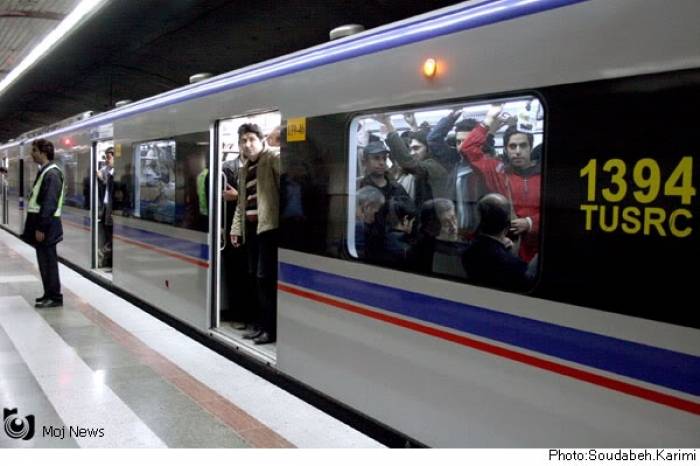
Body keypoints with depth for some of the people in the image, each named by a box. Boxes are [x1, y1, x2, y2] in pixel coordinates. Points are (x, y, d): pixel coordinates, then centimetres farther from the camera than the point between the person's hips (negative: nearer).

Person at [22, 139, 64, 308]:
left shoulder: (52, 174, -17)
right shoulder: (44, 171, 14)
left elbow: (49, 204, -21)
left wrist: (41, 228, -21)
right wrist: (36, 226, 16)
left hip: (47, 225, -10)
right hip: (41, 222, 10)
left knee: (48, 261, -3)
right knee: (44, 260, 14)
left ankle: (55, 297, 4)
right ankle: (49, 294, 22)